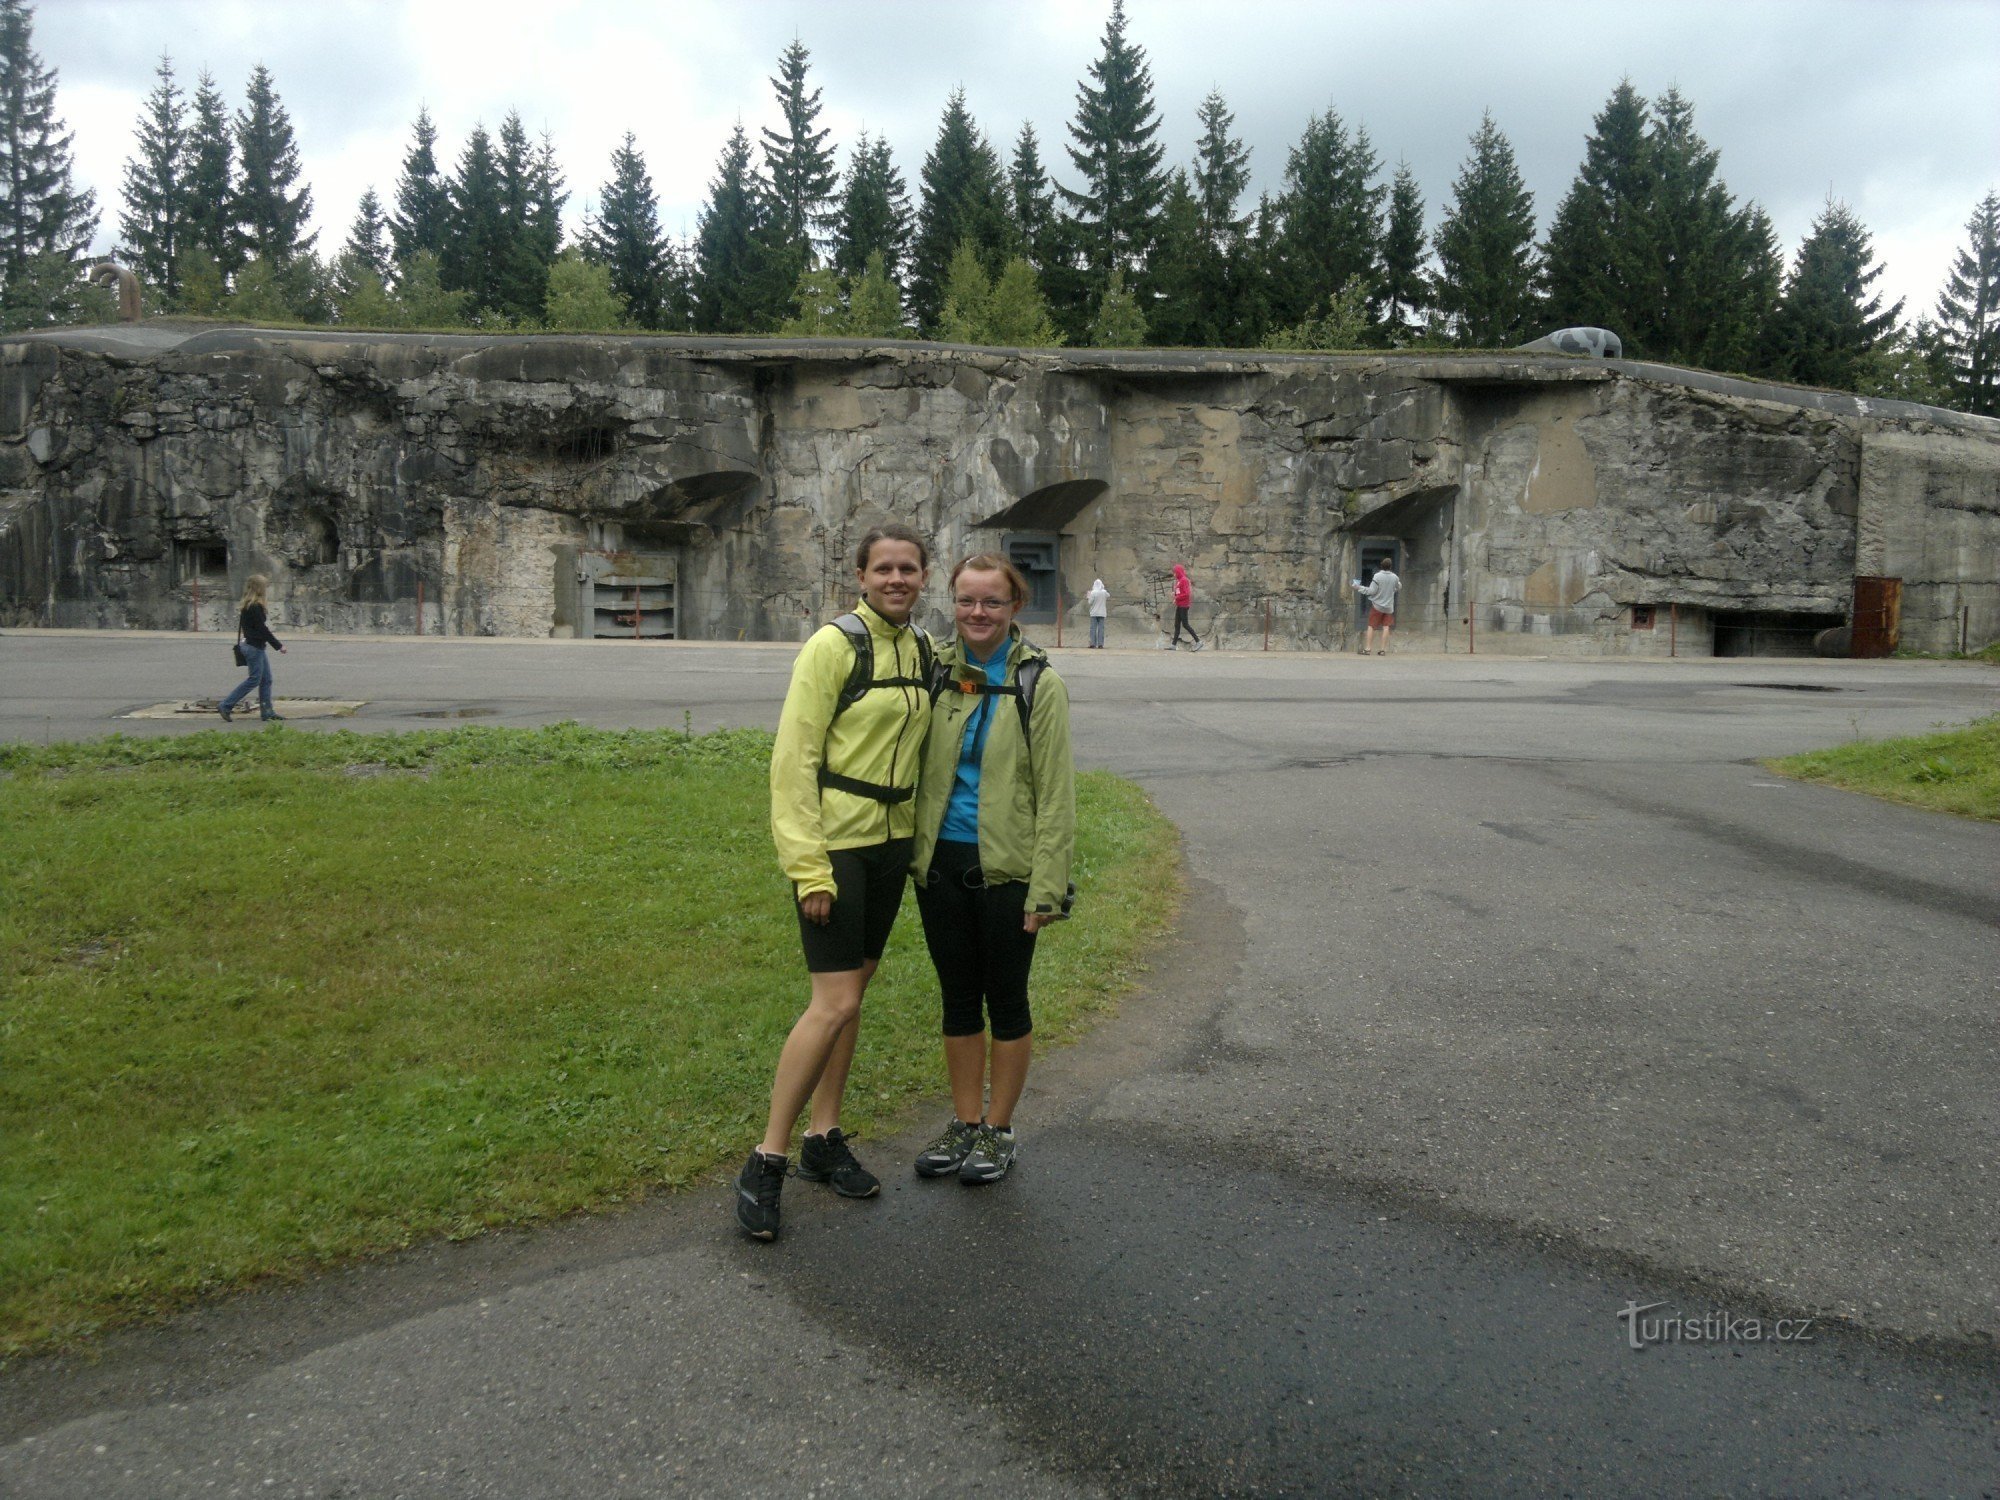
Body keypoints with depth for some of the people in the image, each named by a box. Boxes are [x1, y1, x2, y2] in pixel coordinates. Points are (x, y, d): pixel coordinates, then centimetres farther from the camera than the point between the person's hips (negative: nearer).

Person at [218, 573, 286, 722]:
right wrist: (278, 645, -14)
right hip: (254, 648, -10)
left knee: (266, 679, 10)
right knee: (254, 679, -4)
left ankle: (267, 711, 13)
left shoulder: (249, 606, 12)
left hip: (258, 647, 10)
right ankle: (225, 706, 1)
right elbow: (262, 629, -19)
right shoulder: (255, 607, -18)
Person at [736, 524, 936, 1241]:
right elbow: (793, 760, -15)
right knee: (835, 1004, -10)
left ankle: (824, 1139, 26)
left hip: (891, 841, 7)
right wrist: (808, 869, -18)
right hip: (834, 842, -7)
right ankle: (766, 1161, 2)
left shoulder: (924, 649, 8)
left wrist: (917, 839, 14)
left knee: (850, 992, 14)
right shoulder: (833, 646, -13)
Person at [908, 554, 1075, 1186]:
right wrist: (911, 850, 4)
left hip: (1006, 869, -4)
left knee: (1005, 999, 8)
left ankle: (999, 1129, 23)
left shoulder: (1039, 683, -7)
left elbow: (1055, 794, -8)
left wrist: (1047, 887, -12)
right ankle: (964, 1123, 28)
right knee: (958, 998, 14)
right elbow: (918, 769, 11)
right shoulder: (936, 670, 3)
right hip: (941, 864, 4)